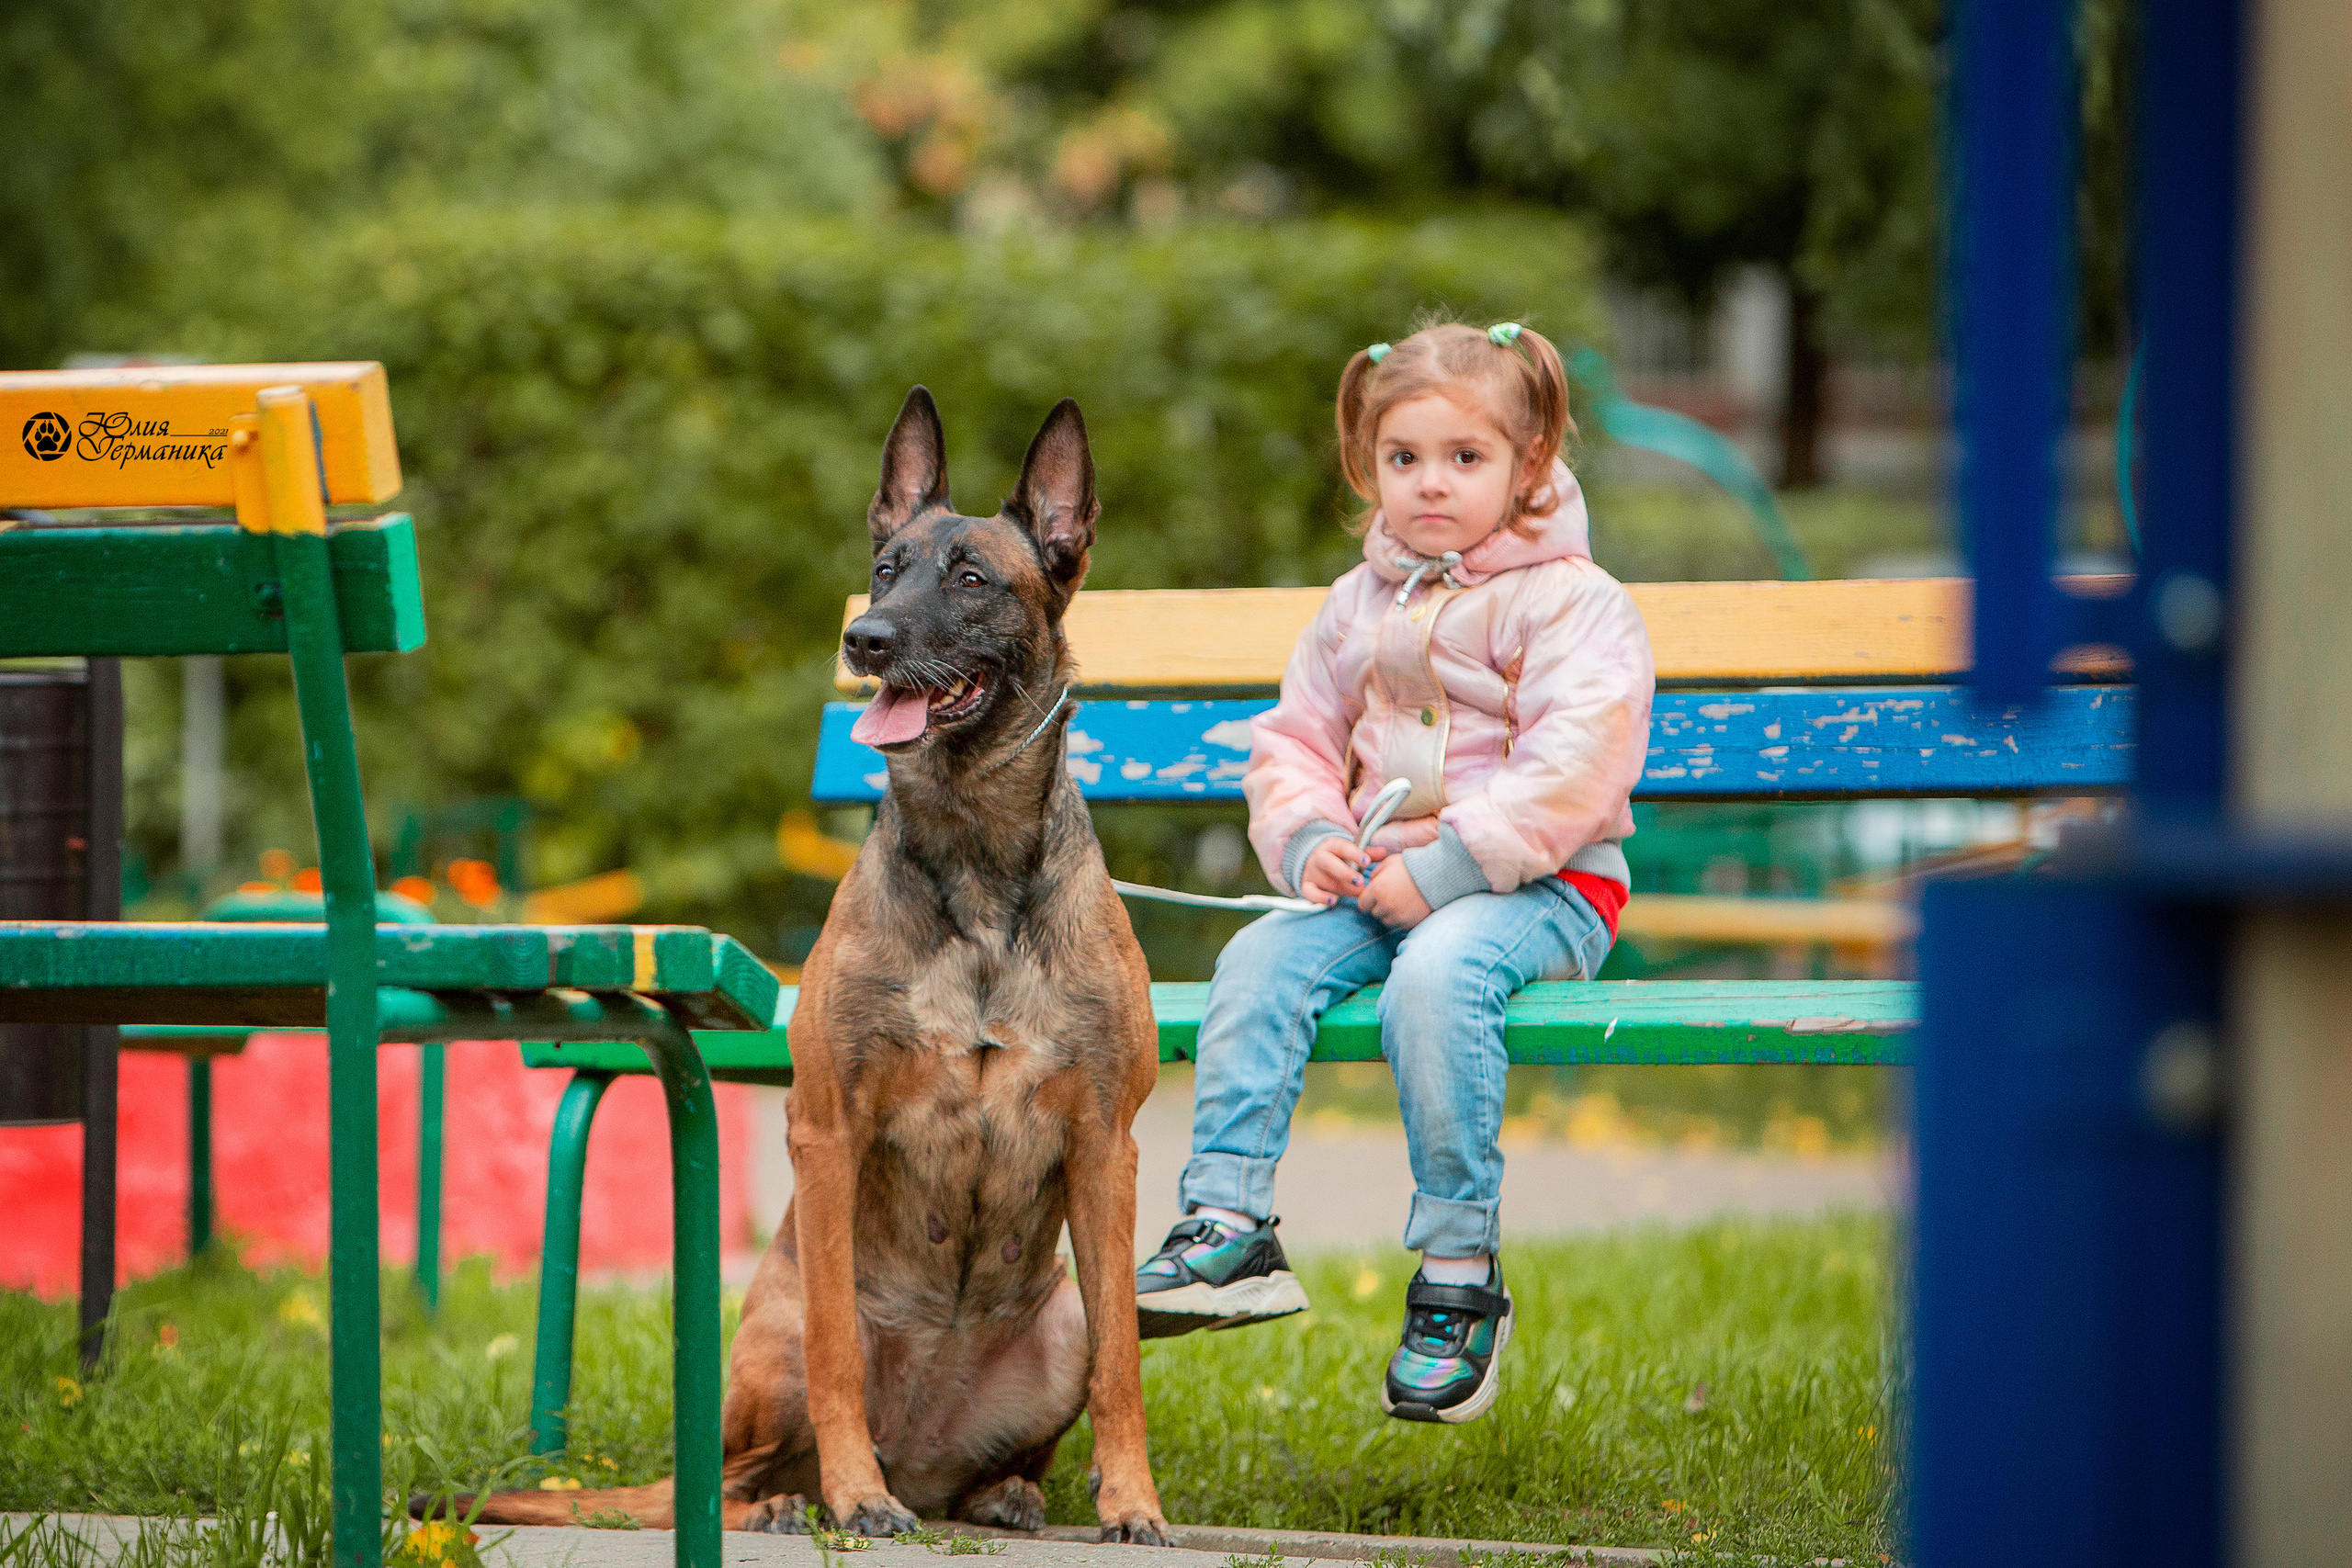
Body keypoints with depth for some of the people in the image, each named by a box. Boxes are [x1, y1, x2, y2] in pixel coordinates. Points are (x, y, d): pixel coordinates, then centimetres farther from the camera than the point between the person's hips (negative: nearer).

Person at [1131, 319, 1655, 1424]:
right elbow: (1294, 741, 20)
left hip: (1536, 888, -6)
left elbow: (1573, 766, -16)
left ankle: (1460, 1276, -28)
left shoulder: (1573, 605, -5)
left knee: (1435, 972, -36)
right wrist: (1308, 840, -3)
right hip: (1376, 882, 6)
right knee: (1258, 960, -19)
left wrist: (1445, 870, -22)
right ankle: (1227, 1228, -24)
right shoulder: (1358, 607, 16)